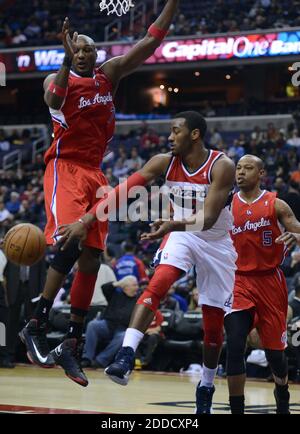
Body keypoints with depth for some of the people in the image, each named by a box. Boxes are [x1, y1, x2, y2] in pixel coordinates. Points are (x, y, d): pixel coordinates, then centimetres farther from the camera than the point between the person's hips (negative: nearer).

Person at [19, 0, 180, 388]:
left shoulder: (109, 73, 12)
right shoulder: (58, 79, 0)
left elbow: (151, 41, 5)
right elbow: (54, 99, -25)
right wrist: (67, 60, -33)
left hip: (94, 173, 6)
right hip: (65, 168, -6)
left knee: (91, 259, 0)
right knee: (69, 246, -24)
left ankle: (71, 346, 5)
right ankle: (35, 327, -15)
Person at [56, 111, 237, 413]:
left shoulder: (222, 166, -24)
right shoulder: (165, 162, -14)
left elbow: (208, 218, -33)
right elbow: (123, 190, -21)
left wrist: (173, 225, -52)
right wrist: (85, 221, -31)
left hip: (215, 242, -1)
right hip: (180, 234, 1)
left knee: (214, 324, 4)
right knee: (157, 285, -28)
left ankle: (206, 387, 25)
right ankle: (125, 356, -40)